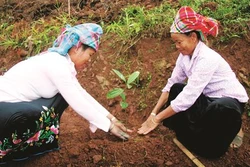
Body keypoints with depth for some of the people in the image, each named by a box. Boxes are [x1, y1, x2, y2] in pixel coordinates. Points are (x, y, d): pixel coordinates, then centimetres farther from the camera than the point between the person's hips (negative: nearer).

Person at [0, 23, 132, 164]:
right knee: (37, 115, -36)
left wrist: (111, 118, 6)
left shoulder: (61, 60, 5)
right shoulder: (57, 64, -23)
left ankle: (28, 140, 10)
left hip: (16, 103, 9)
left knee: (64, 96, 3)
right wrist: (109, 126, -12)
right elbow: (78, 103, -22)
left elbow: (81, 94, 9)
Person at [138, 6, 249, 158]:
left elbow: (188, 97, -31)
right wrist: (154, 113, -12)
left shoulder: (207, 59, -29)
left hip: (230, 102, -7)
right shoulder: (185, 55, -6)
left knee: (223, 109, -40)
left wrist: (157, 119, -25)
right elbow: (171, 84, -4)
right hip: (208, 99, 7)